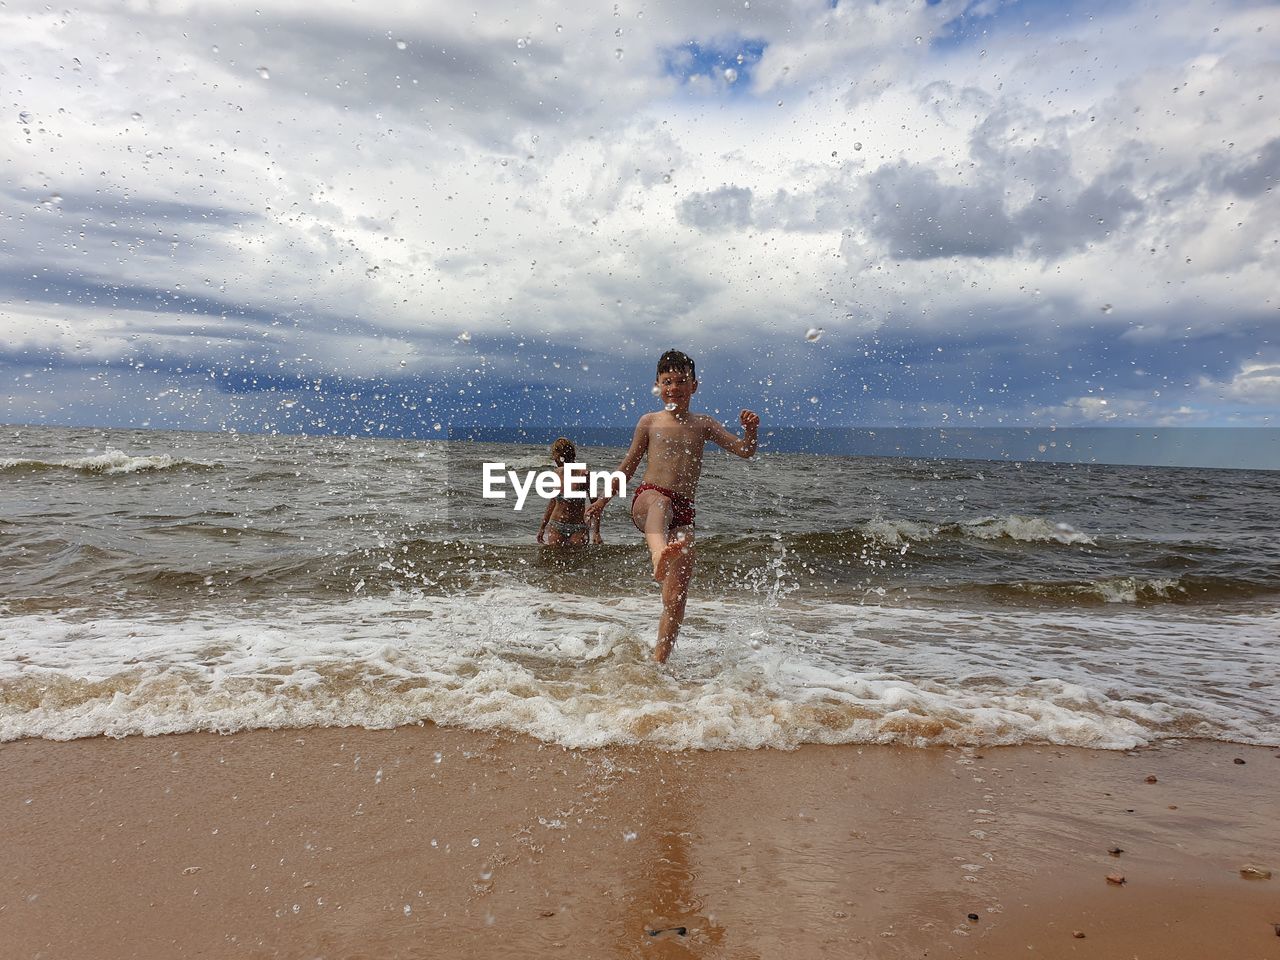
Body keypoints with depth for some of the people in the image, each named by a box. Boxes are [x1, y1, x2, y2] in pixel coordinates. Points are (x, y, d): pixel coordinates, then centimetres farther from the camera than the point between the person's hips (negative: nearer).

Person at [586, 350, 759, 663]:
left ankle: (658, 662, 7)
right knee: (661, 502, -43)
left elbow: (744, 450, 7)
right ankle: (659, 555, -75)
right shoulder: (650, 422, 12)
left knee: (677, 599, -3)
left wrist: (751, 431, -15)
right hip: (646, 499, -2)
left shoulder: (703, 424, 14)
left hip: (683, 511, 3)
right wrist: (604, 499, 24)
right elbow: (629, 464, 21)